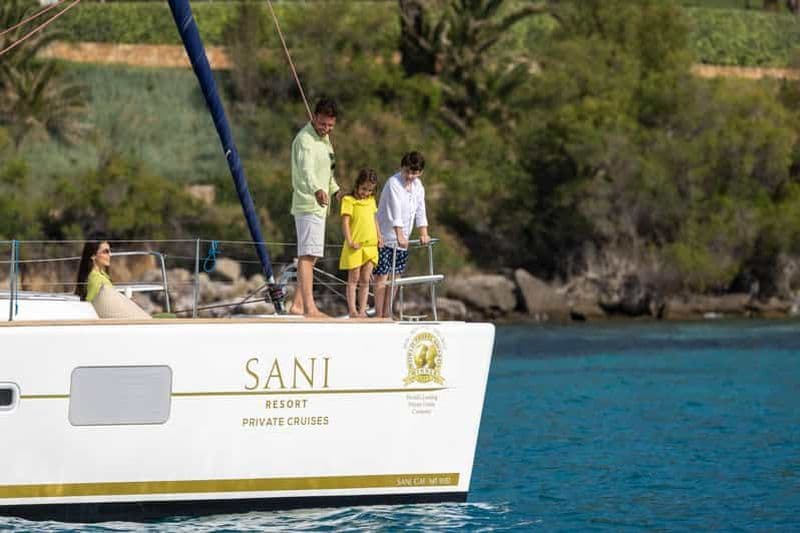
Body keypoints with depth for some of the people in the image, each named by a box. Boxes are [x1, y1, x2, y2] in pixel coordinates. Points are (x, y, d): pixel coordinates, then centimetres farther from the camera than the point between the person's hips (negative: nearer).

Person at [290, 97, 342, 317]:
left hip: (318, 206, 10)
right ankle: (309, 306, -21)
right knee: (308, 254, -15)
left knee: (311, 255, 13)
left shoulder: (324, 138, 16)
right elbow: (306, 169, -34)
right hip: (308, 205, -10)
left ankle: (298, 304, 18)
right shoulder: (305, 139, -16)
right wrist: (317, 190, -50)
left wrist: (335, 190, 19)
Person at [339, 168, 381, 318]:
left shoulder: (371, 200, 14)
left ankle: (362, 311, 9)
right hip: (355, 246, -5)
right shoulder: (348, 200, -5)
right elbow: (345, 222, -10)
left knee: (365, 280, 6)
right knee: (353, 279, 0)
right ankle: (352, 310, 1)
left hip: (370, 245, 5)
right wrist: (349, 241, -17)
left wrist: (378, 237, 12)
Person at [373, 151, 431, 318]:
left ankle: (387, 313, 14)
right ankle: (379, 314, -8)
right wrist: (399, 235, -30)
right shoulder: (393, 183, -17)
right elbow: (395, 212, -24)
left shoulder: (418, 186, 6)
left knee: (395, 276, 8)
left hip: (402, 240, 7)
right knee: (382, 275, -8)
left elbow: (420, 211, 5)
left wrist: (424, 234, -5)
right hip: (386, 237, -7)